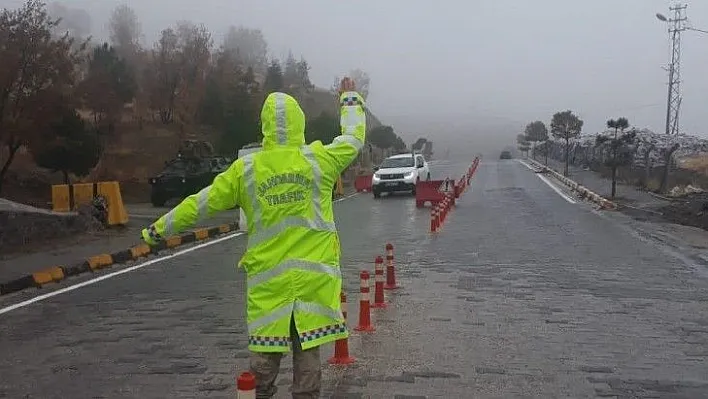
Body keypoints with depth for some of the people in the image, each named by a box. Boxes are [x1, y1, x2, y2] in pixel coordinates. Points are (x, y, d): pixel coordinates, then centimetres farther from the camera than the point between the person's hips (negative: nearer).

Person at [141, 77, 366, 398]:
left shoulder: (245, 169, -3)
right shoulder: (320, 159, -3)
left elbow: (201, 203, 4)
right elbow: (354, 136, 15)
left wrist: (160, 228, 17)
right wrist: (350, 99, 32)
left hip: (268, 277, 0)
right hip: (313, 273, 0)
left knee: (265, 352, 9)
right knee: (307, 347, 7)